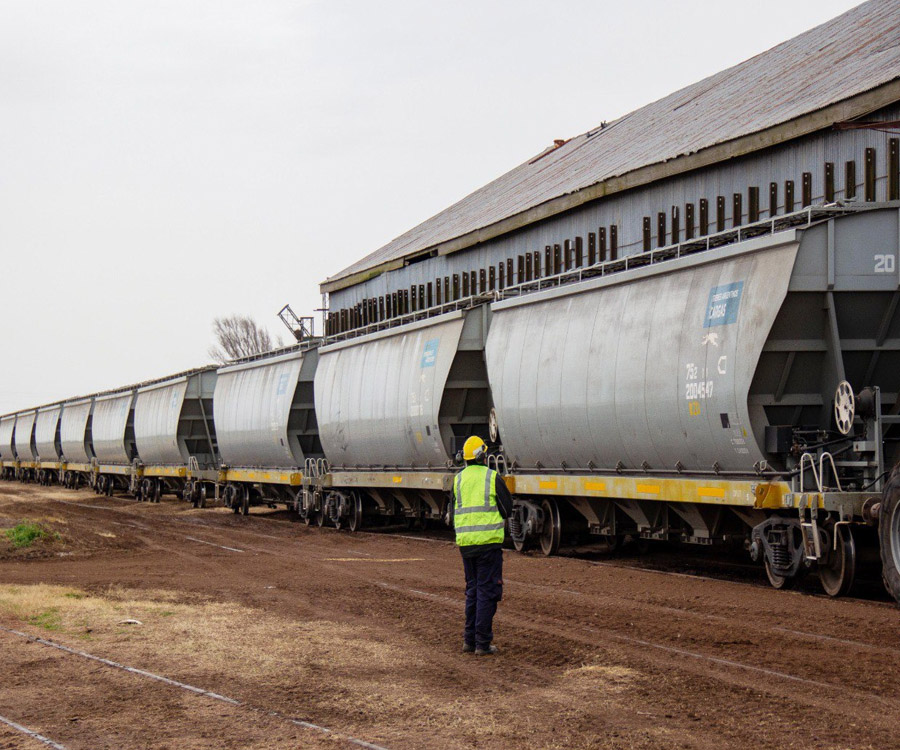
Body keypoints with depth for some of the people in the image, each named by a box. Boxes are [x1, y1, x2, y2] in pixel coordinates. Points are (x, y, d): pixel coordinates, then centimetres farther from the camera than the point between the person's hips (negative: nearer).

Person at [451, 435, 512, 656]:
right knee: (487, 591, 0)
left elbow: (453, 511, 11)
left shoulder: (458, 480, 6)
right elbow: (507, 509, -2)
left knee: (472, 590, 16)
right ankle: (482, 644, -2)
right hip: (489, 540, -5)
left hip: (465, 541, 5)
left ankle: (469, 640, 17)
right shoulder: (493, 478, -6)